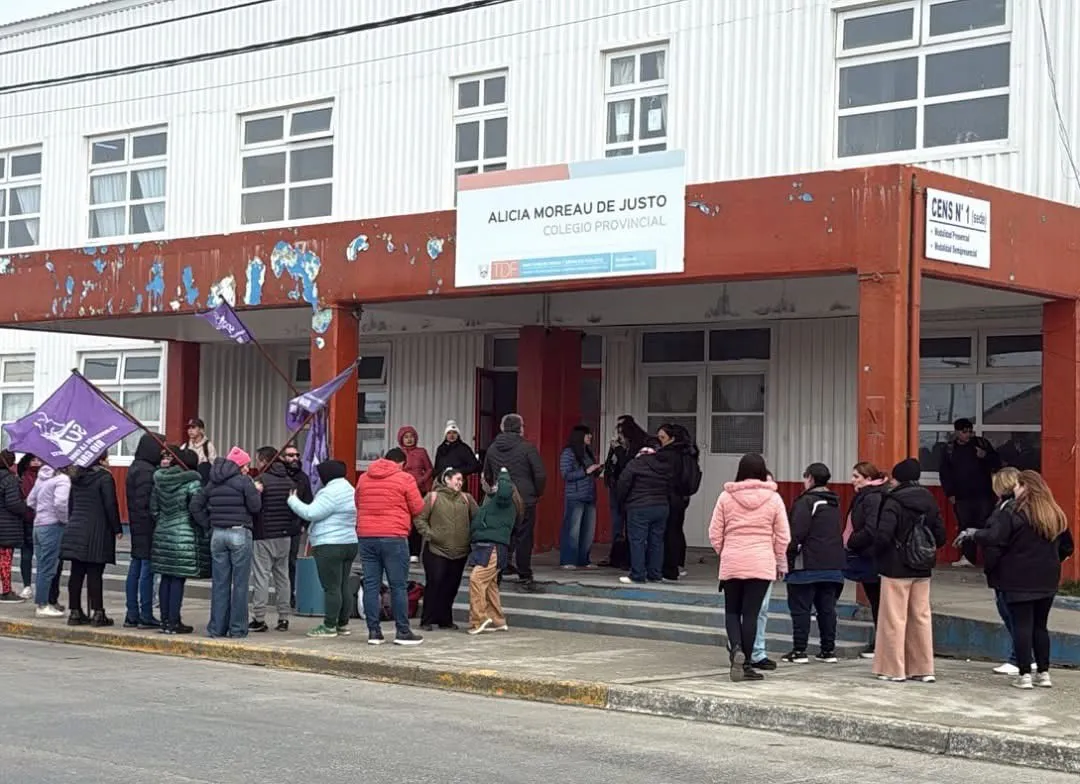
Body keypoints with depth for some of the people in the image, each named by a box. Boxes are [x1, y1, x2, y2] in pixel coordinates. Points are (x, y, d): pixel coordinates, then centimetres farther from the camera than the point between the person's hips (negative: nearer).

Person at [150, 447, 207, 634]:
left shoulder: (160, 481, 8)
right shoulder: (192, 482, -11)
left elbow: (153, 509, 11)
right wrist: (203, 532, -3)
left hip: (162, 534, 6)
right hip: (184, 536, -6)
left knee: (166, 578, 12)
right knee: (178, 579, -2)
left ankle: (165, 619, 17)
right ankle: (173, 622, 0)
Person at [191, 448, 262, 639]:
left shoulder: (212, 483, 11)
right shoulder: (244, 481, -6)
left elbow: (195, 506, 10)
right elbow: (255, 507, -9)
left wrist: (208, 526, 11)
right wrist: (257, 492, 9)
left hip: (217, 534, 5)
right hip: (240, 533, -5)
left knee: (219, 583, 8)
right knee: (240, 583, 1)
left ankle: (217, 627, 9)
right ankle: (237, 628, 2)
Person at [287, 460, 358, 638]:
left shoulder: (330, 493, -15)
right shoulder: (350, 490, 16)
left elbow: (310, 513, -18)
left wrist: (293, 500, -4)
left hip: (329, 546, -10)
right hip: (350, 543, 10)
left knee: (331, 587, -6)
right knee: (344, 586, 12)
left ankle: (329, 626, -4)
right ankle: (343, 624, 16)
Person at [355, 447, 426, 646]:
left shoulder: (363, 478, 12)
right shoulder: (405, 479, -3)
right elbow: (417, 508, 1)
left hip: (366, 536, 4)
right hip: (394, 538, -4)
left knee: (371, 585, 6)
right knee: (398, 586, 1)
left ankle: (373, 631, 6)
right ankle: (402, 632, 3)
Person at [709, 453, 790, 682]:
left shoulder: (726, 497, 0)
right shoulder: (773, 498, 0)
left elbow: (714, 533, 3)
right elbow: (783, 536, 4)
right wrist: (781, 563, 17)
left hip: (731, 563, 1)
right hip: (761, 564, -1)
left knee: (732, 610, 13)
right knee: (751, 613, 2)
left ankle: (736, 648, -12)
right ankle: (746, 664, 5)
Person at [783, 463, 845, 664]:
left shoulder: (806, 501, -12)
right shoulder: (834, 503, 15)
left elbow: (798, 532, -18)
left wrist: (789, 555, -10)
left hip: (807, 565, -7)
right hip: (833, 564, 8)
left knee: (800, 608, -1)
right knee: (827, 608, 12)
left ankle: (799, 651, -1)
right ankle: (828, 649, 13)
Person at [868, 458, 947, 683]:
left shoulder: (893, 502, -14)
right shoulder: (929, 502, 5)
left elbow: (883, 536, -22)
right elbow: (940, 536, 6)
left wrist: (876, 552, -3)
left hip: (896, 569, -6)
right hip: (923, 570, 6)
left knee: (894, 618, 1)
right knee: (921, 616, 11)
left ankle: (894, 669, 5)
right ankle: (923, 669, 14)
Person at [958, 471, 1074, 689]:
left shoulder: (1013, 512, -13)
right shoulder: (1055, 515, 7)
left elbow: (993, 538, -21)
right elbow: (1067, 547, 14)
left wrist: (974, 533, -4)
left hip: (1019, 581, -6)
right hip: (1047, 581, 6)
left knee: (1021, 626, -2)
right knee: (1040, 626, 15)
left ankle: (1025, 675, -3)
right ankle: (1043, 673, 17)